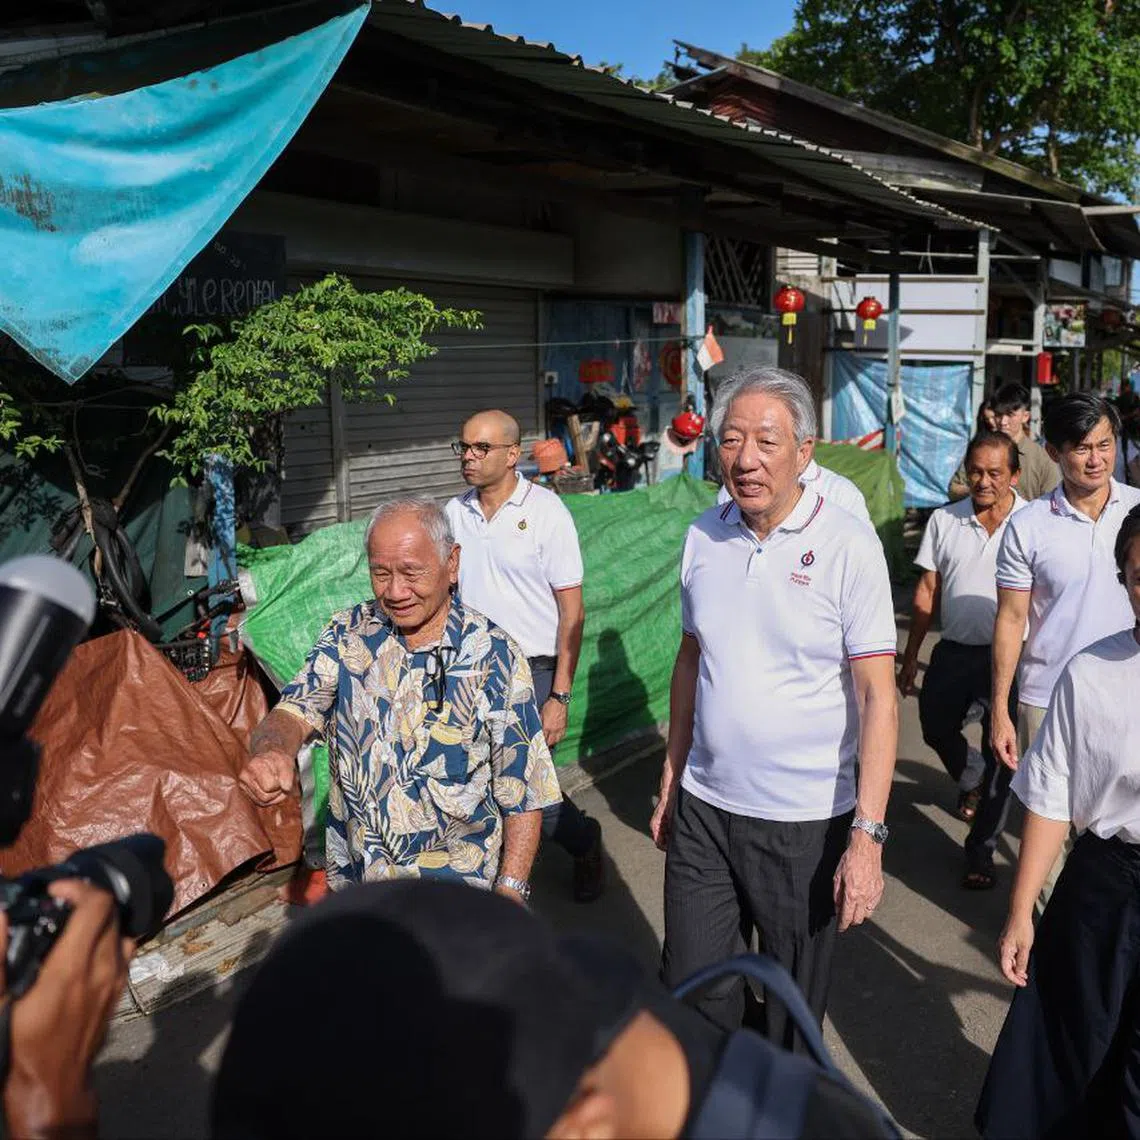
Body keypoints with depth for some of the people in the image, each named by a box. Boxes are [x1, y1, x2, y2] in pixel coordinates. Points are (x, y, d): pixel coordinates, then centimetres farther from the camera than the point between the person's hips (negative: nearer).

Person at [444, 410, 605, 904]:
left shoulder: (546, 512, -9)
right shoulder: (454, 513, 5)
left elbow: (572, 611, -10)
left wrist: (559, 696, -14)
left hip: (531, 672, -4)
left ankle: (585, 842, 28)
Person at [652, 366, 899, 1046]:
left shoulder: (849, 547, -12)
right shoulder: (702, 537, 2)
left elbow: (877, 696, -13)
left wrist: (867, 835, -18)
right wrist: (671, 780, 12)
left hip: (806, 822, -4)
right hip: (703, 809, 4)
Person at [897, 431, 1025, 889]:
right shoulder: (944, 520, 0)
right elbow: (927, 592, 6)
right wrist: (910, 655, 6)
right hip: (954, 650, 3)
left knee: (999, 751, 2)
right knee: (936, 728, 14)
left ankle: (981, 850, 18)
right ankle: (971, 782, 48)